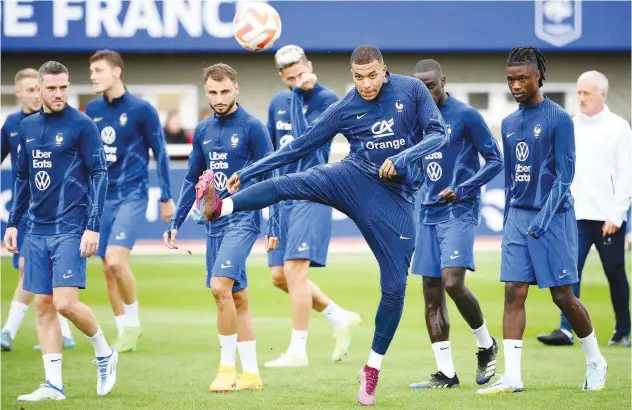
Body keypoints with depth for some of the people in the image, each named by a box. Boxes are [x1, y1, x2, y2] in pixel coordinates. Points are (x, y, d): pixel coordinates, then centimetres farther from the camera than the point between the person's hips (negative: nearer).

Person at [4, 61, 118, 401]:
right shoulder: (28, 127, 12)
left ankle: (105, 353, 11)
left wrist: (93, 227, -15)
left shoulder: (82, 125, -6)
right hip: (37, 230, 6)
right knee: (43, 305, 3)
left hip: (70, 229, -6)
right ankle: (53, 384, 6)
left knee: (65, 303, -14)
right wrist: (12, 223, 15)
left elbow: (99, 175, -8)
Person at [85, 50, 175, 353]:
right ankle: (126, 333, 16)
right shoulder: (93, 110, 7)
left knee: (115, 260, -20)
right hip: (102, 198, 6)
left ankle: (133, 321, 1)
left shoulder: (141, 110, -7)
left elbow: (160, 153, -2)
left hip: (131, 195, -6)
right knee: (108, 269, 4)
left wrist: (166, 197, -1)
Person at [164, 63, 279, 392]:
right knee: (237, 297, 9)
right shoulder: (202, 131, 10)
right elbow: (192, 180, 18)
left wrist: (273, 227, -10)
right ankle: (251, 373, 14)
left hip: (243, 219, -6)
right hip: (215, 222, 6)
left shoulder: (252, 127, -7)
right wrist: (175, 224, 15)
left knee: (220, 286, -20)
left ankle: (228, 366, -10)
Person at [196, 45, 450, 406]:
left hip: (397, 197, -1)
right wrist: (247, 173, 1)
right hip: (354, 179, 1)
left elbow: (439, 134, -5)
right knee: (289, 183, -26)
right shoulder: (345, 109, 1)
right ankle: (220, 208, -45)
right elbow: (300, 147, 4)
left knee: (395, 286, -4)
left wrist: (402, 158, -22)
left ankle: (373, 369, 10)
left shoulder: (412, 90, -2)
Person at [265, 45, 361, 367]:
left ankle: (298, 350, -9)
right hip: (283, 196, 7)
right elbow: (267, 147, 21)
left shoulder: (327, 99, -7)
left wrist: (301, 93, -22)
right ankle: (341, 319, 22)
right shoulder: (278, 102, 11)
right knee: (279, 276, 6)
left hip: (312, 196, -7)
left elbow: (306, 136, -23)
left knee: (294, 269, -15)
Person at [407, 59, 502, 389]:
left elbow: (495, 160, -6)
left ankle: (486, 345, 6)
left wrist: (461, 191, -15)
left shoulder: (466, 116, -7)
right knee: (431, 292, 3)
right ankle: (446, 372, 7)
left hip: (459, 211, -7)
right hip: (429, 214, 7)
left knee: (452, 282, -19)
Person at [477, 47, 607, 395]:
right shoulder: (508, 124, 12)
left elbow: (564, 175, -11)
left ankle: (595, 361, 19)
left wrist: (544, 218, -17)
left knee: (562, 296, -1)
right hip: (517, 217, 6)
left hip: (553, 218, -6)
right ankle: (512, 376, -6)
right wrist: (508, 219, 16)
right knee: (513, 294, -4)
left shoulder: (558, 119, -7)